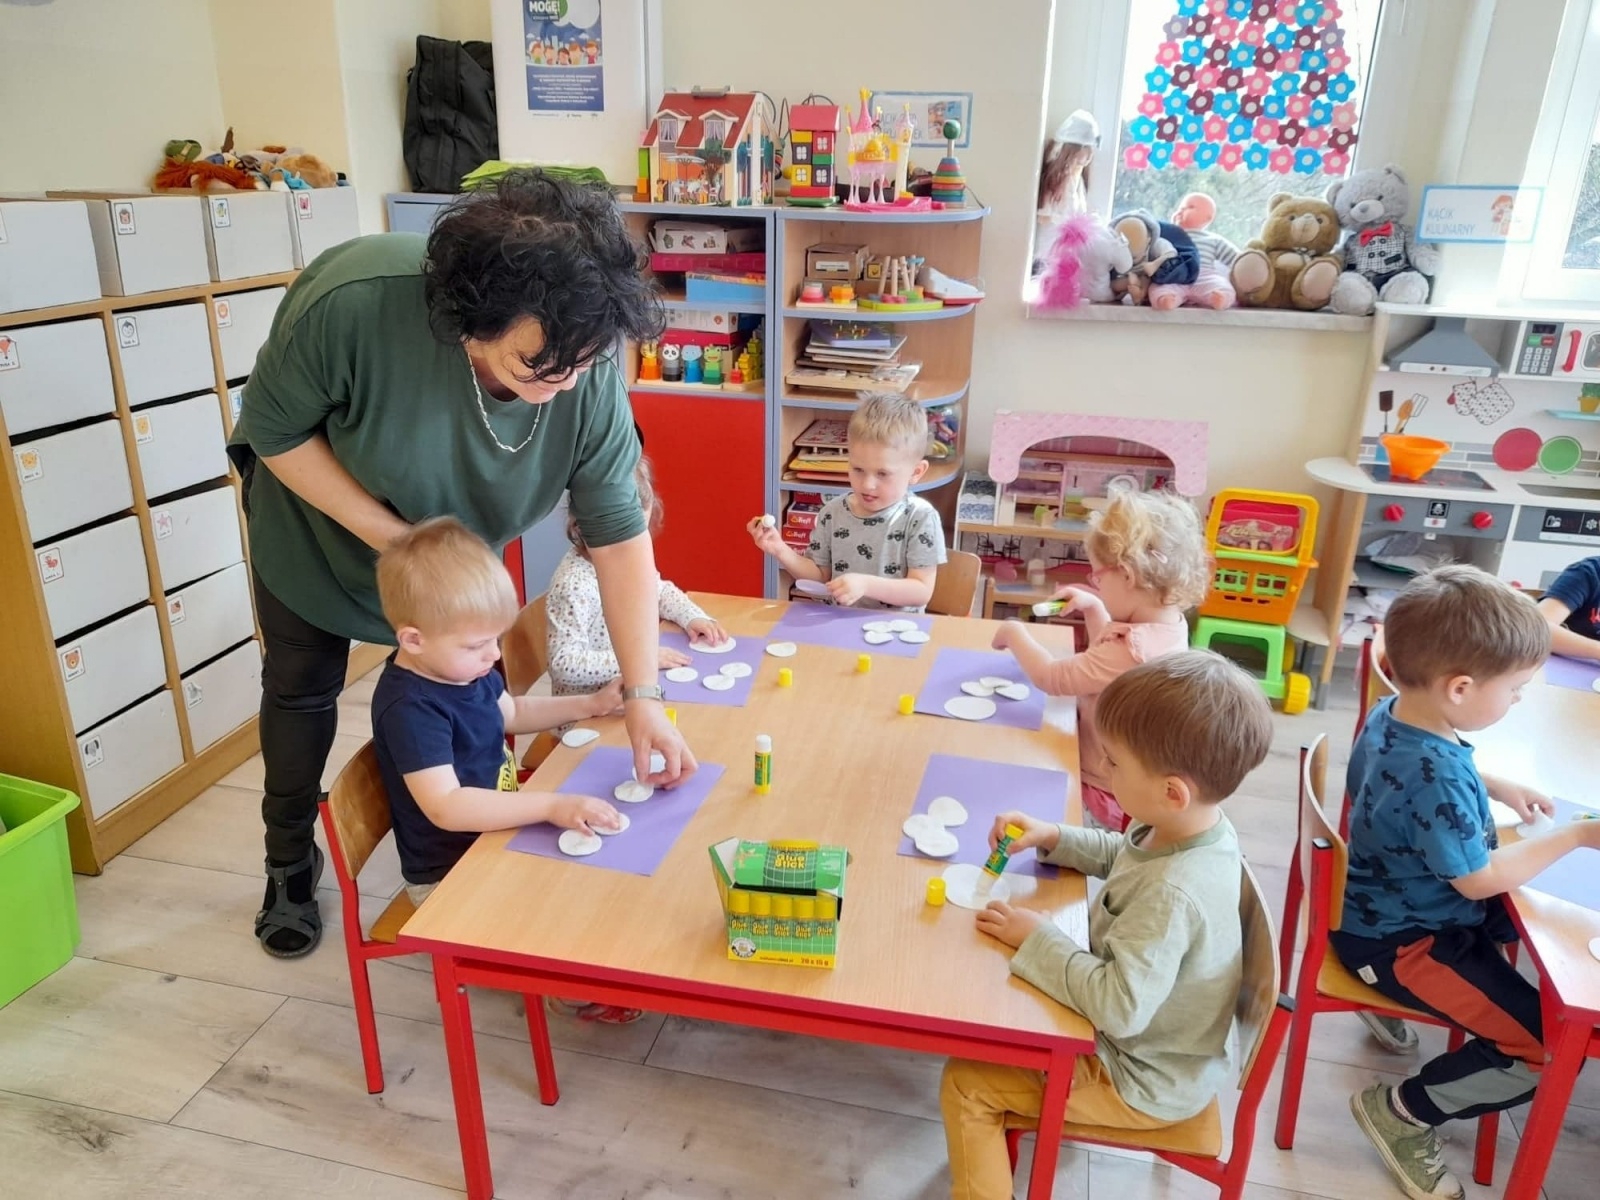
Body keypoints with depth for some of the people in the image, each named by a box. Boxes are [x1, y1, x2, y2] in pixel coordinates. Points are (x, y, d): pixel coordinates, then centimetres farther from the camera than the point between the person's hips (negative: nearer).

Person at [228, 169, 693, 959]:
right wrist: (390, 536, -31)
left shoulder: (586, 374, -34)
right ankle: (290, 870, 34)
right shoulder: (353, 301, -42)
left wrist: (642, 698, -30)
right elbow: (274, 430, -24)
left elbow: (619, 533, -28)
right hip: (320, 517, -1)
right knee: (302, 688, 11)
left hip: (454, 537, 2)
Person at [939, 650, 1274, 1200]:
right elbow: (1121, 854, 10)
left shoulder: (1172, 894, -39)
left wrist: (1038, 938, -28)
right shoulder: (1196, 827, -11)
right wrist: (1055, 837, -5)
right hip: (1156, 1042, 9)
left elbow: (1119, 1009, -39)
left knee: (964, 1081, -3)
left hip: (1144, 1083, -9)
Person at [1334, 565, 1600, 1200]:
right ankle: (1403, 1111, 5)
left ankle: (1398, 998, 30)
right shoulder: (1437, 774, -34)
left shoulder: (1390, 714, -6)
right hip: (1402, 941, -10)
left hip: (1382, 903, 10)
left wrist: (1496, 788, 7)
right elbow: (1480, 879, -21)